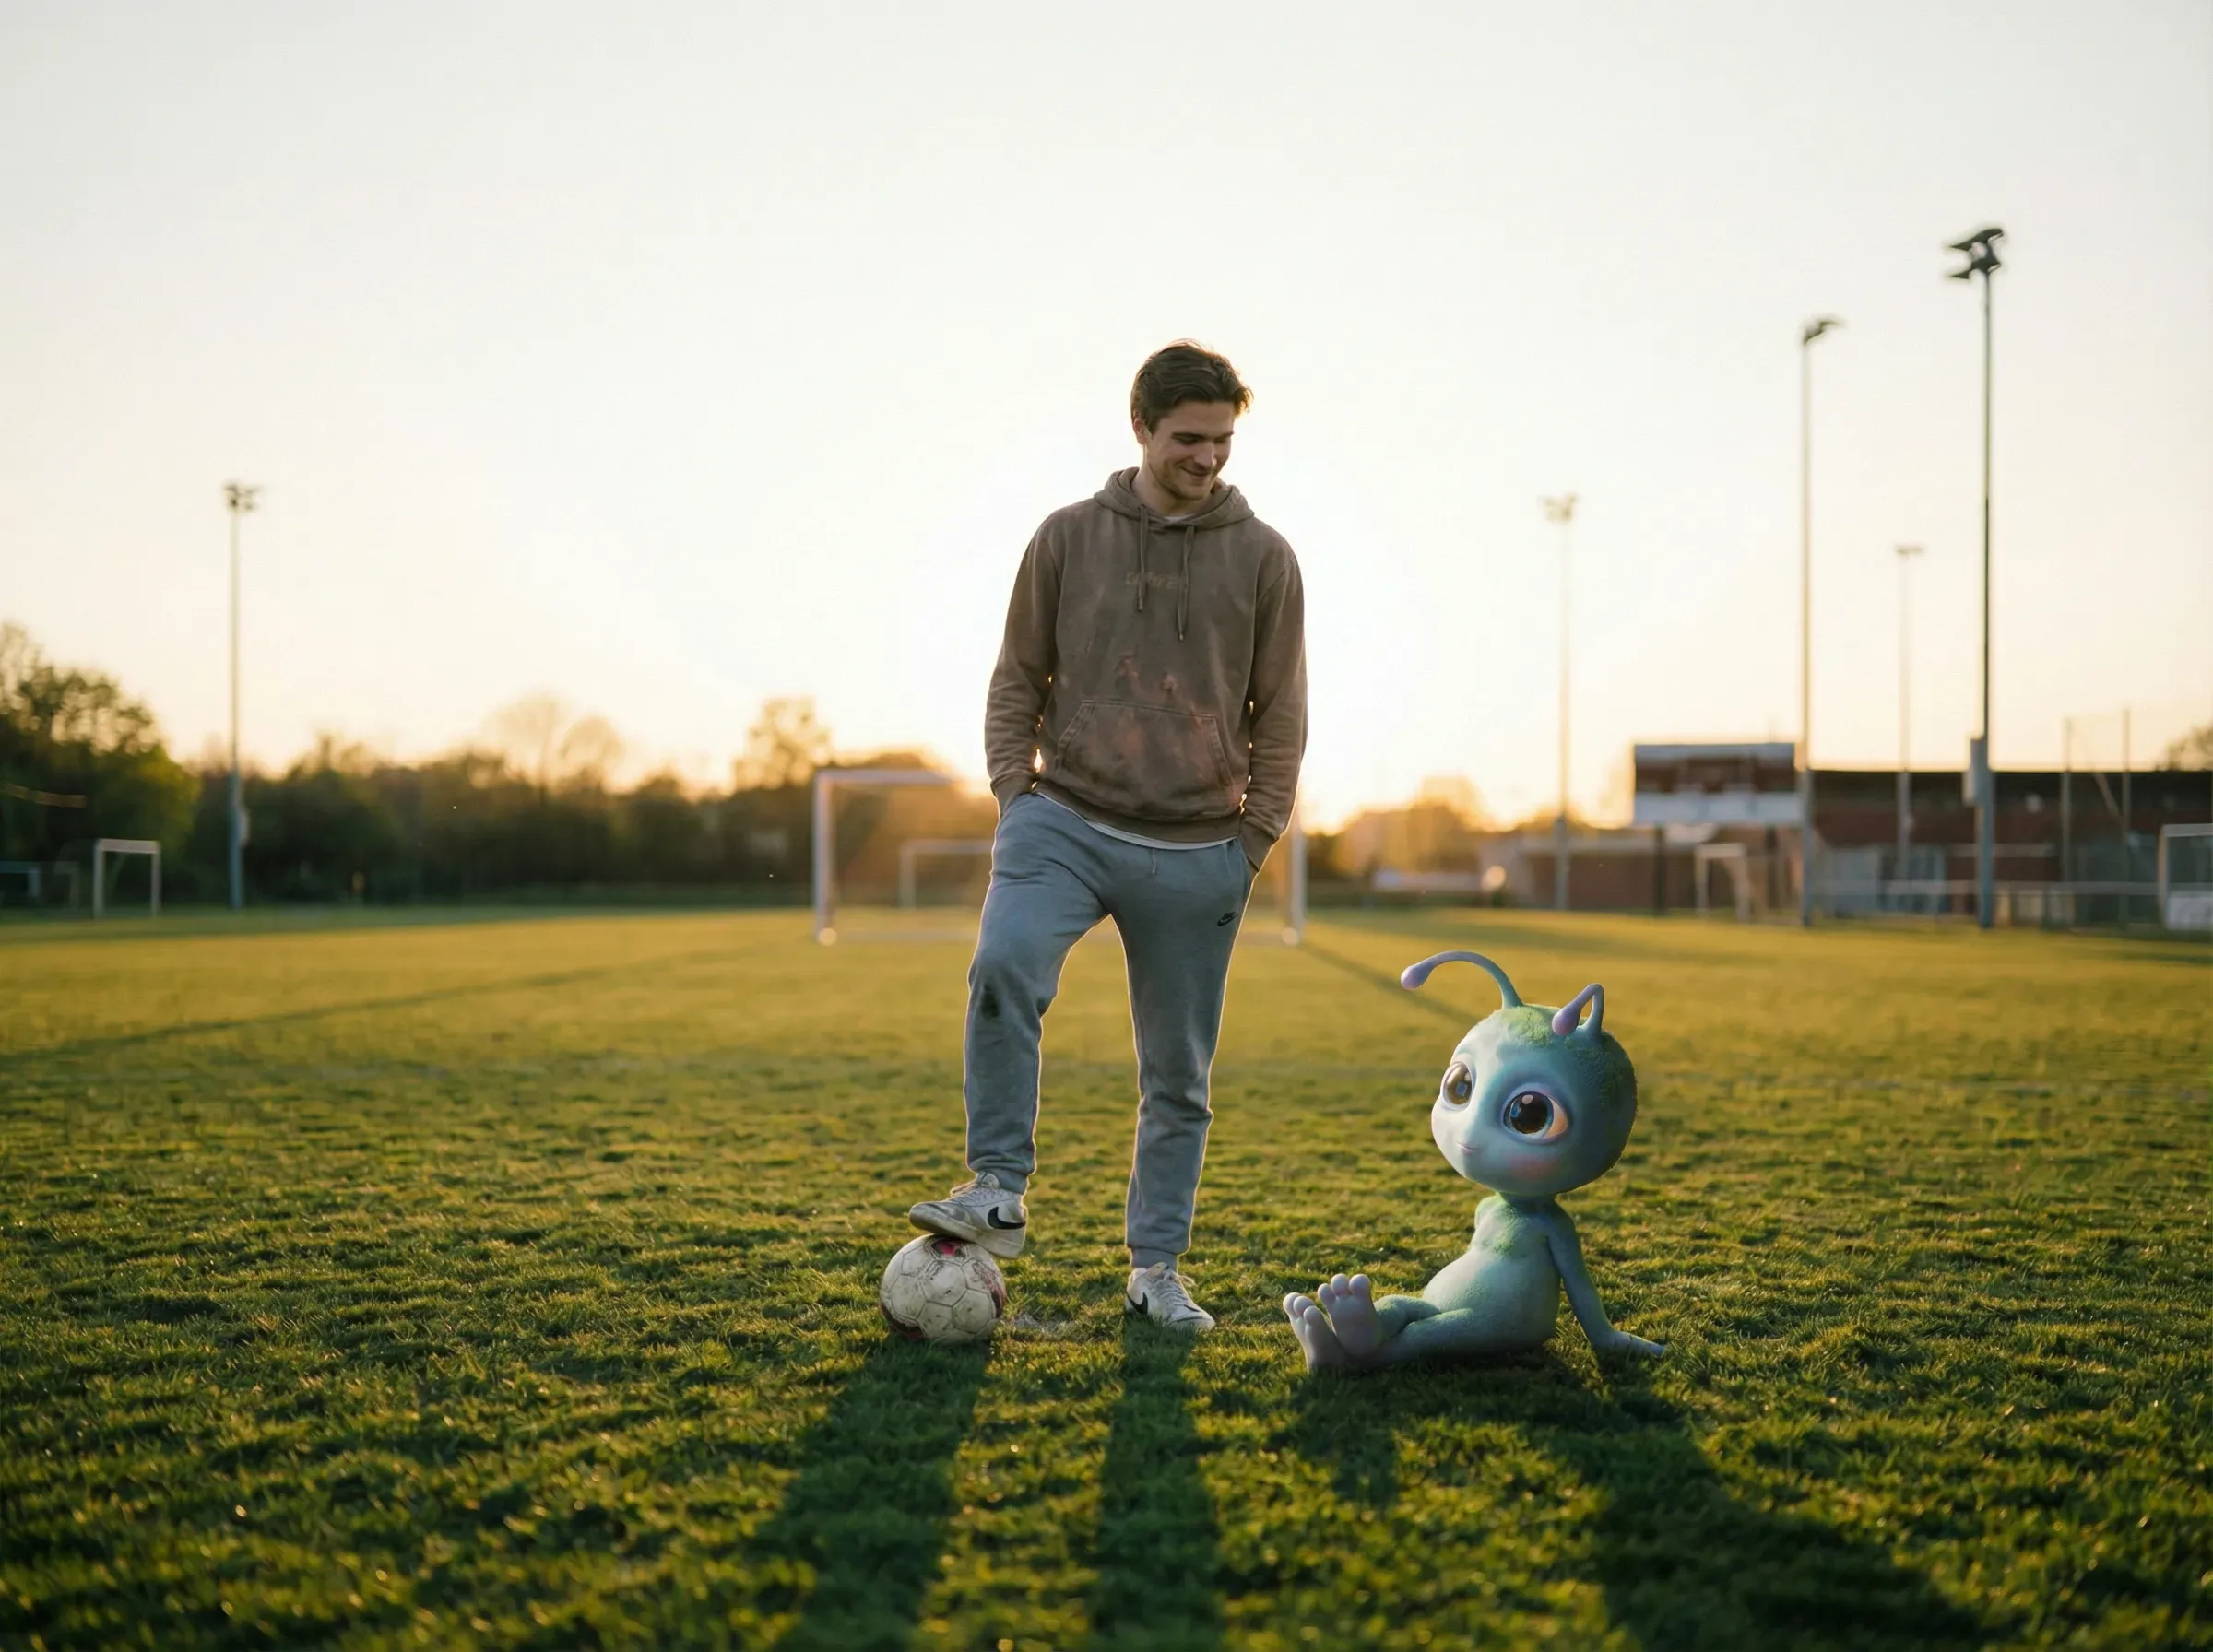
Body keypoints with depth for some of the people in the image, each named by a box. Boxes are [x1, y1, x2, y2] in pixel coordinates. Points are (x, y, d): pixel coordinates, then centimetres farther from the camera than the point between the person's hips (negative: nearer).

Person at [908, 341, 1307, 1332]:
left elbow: (1279, 715, 8)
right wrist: (1015, 793, -1)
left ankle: (1156, 1269, 19)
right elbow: (1018, 680, 11)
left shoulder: (1263, 559, 5)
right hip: (1066, 823, -1)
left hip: (1195, 856, 1)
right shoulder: (1069, 538, 5)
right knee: (1005, 966, -29)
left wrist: (1254, 836, 0)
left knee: (1179, 1074, 6)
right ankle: (999, 1192, -17)